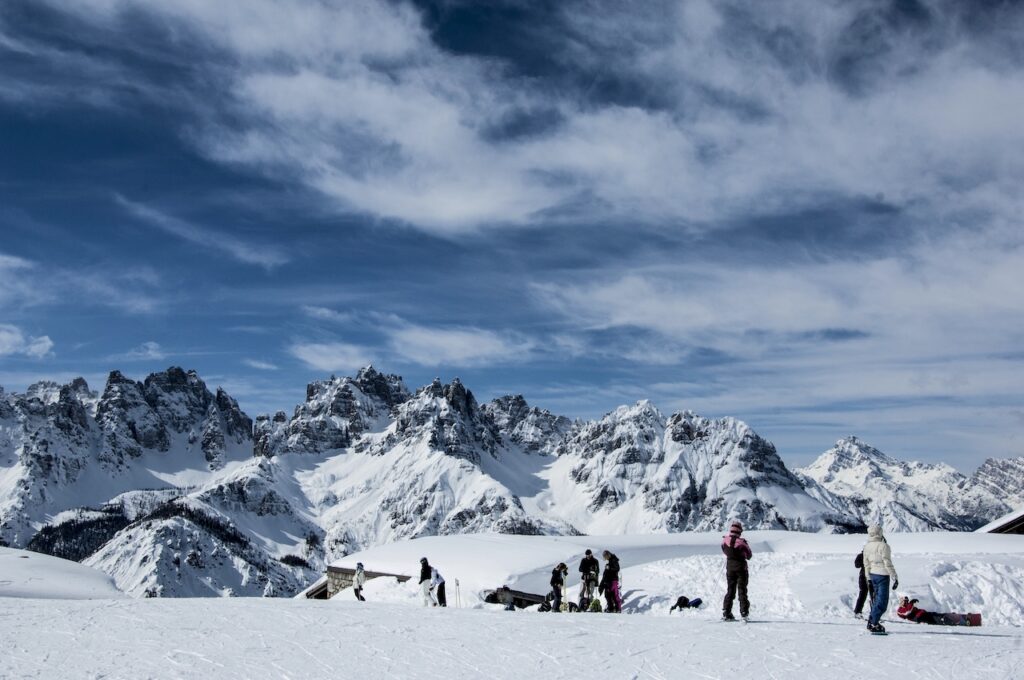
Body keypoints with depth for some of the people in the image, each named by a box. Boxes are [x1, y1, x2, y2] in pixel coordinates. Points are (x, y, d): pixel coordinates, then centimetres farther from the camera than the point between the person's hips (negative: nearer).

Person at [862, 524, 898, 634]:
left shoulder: (866, 546, 4)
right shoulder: (883, 546, -16)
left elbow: (866, 564, 9)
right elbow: (888, 564, -16)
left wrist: (869, 579, 16)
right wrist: (895, 578, -9)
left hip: (872, 575, 7)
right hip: (882, 575, -7)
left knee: (876, 599, 19)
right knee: (882, 601, -2)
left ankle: (872, 620, 21)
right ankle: (873, 623, -6)